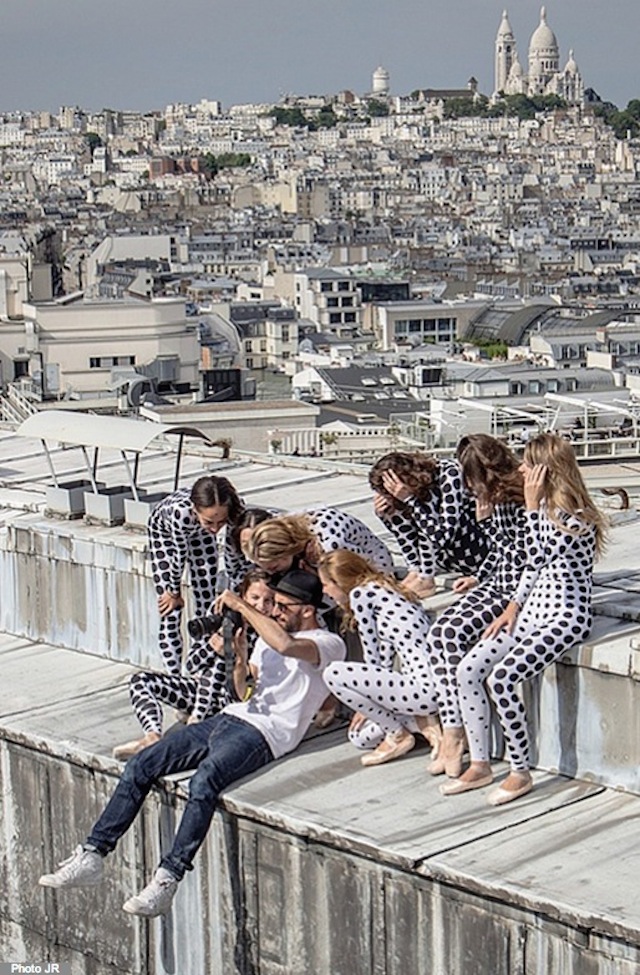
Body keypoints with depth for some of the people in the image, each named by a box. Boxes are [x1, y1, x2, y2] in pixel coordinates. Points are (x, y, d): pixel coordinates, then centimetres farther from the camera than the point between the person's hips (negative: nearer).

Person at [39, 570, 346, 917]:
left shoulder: (329, 644, -2)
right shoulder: (269, 634, 25)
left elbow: (286, 645, -25)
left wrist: (240, 605, -16)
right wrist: (239, 658, 5)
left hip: (265, 732, -9)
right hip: (229, 718, 9)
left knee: (204, 780, -36)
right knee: (141, 764, -6)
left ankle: (167, 880, -34)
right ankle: (92, 855, -5)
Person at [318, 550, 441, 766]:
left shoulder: (360, 594, -6)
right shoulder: (383, 591, 22)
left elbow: (372, 656, -2)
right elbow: (384, 660, 20)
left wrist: (365, 703, 13)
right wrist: (368, 704, 20)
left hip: (427, 685, -11)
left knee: (333, 674, -8)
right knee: (359, 736, 22)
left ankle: (398, 735, 1)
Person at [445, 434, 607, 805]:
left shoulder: (577, 519, -17)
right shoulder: (546, 507, 11)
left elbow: (537, 561, -23)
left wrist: (532, 504, -22)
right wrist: (513, 607, 8)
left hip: (564, 618, -9)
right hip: (532, 611, 9)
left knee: (500, 679, -25)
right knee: (469, 670, -7)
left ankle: (521, 773, -9)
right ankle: (480, 765, 3)